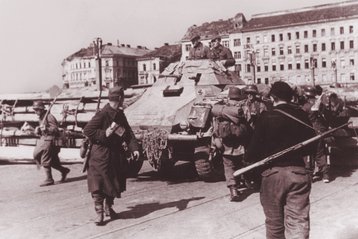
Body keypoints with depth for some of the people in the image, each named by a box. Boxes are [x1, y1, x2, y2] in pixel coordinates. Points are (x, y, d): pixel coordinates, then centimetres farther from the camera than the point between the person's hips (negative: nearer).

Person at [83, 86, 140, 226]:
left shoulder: (120, 114, 8)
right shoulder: (102, 114, -16)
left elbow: (128, 132, 3)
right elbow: (87, 130, -17)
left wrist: (134, 148, -10)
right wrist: (104, 134, -23)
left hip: (116, 155, 8)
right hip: (101, 155, -8)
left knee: (114, 183, 15)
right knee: (99, 184, -5)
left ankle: (108, 207, 33)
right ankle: (99, 213, 5)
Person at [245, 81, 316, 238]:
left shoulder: (266, 117, -9)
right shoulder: (302, 115, 1)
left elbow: (255, 147, -12)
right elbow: (311, 147, 4)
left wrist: (248, 159, 8)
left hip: (273, 173, -2)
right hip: (298, 172, 2)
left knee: (274, 223, 16)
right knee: (298, 223, 4)